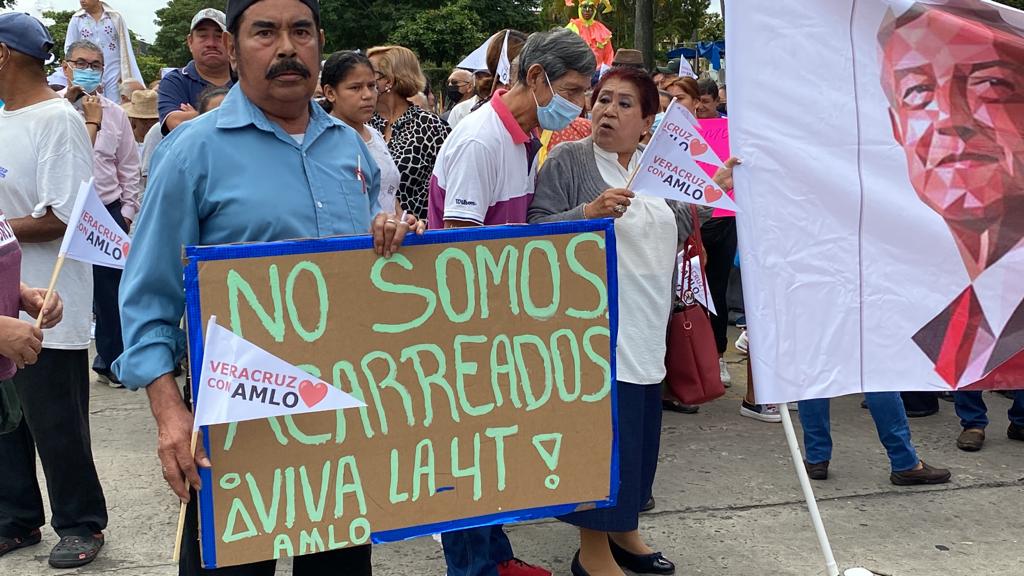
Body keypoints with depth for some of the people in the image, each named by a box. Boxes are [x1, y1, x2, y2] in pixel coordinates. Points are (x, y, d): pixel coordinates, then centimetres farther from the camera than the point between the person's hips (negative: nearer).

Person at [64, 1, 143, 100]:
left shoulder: (115, 17, 3)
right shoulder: (76, 20, 6)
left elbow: (125, 48, 4)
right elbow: (69, 48, 9)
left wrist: (126, 76, -1)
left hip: (114, 75, -1)